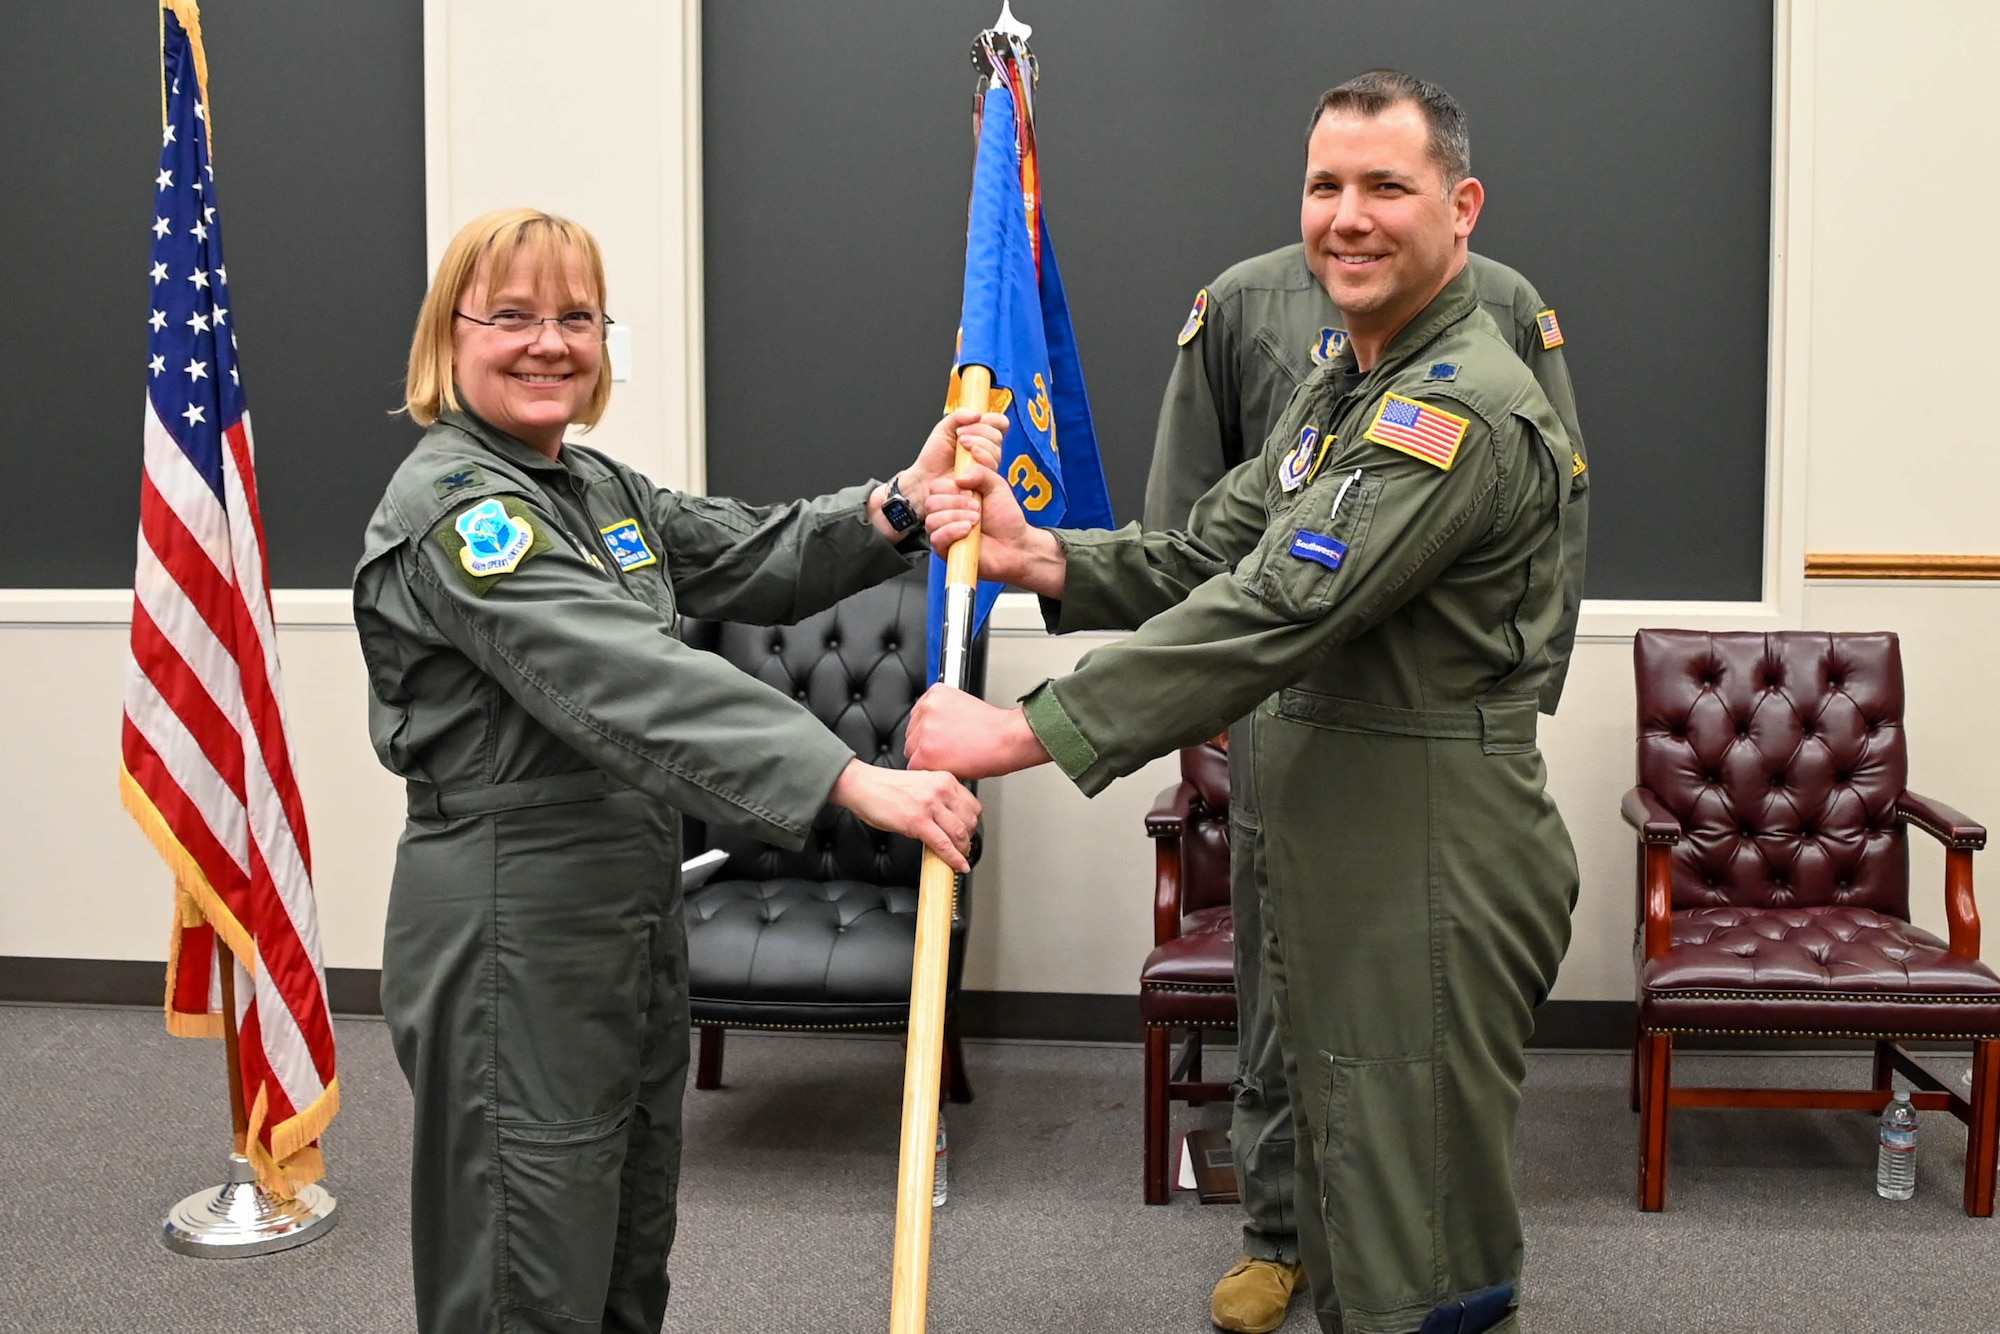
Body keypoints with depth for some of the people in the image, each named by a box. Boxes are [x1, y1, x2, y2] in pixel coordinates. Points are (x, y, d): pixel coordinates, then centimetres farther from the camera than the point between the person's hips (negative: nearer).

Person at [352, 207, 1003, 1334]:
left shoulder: (598, 486, 12)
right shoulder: (451, 507, -18)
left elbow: (754, 562, 6)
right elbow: (625, 677, -31)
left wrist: (902, 504, -12)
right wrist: (852, 778, -39)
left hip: (632, 902, 9)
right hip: (513, 926, -9)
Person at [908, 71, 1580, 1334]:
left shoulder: (1466, 411, -20)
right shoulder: (1341, 391, 15)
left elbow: (1275, 613, -27)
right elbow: (1209, 558, 9)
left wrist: (1018, 734, -26)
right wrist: (1040, 557, -10)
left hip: (1433, 876, -10)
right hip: (1333, 863, 10)